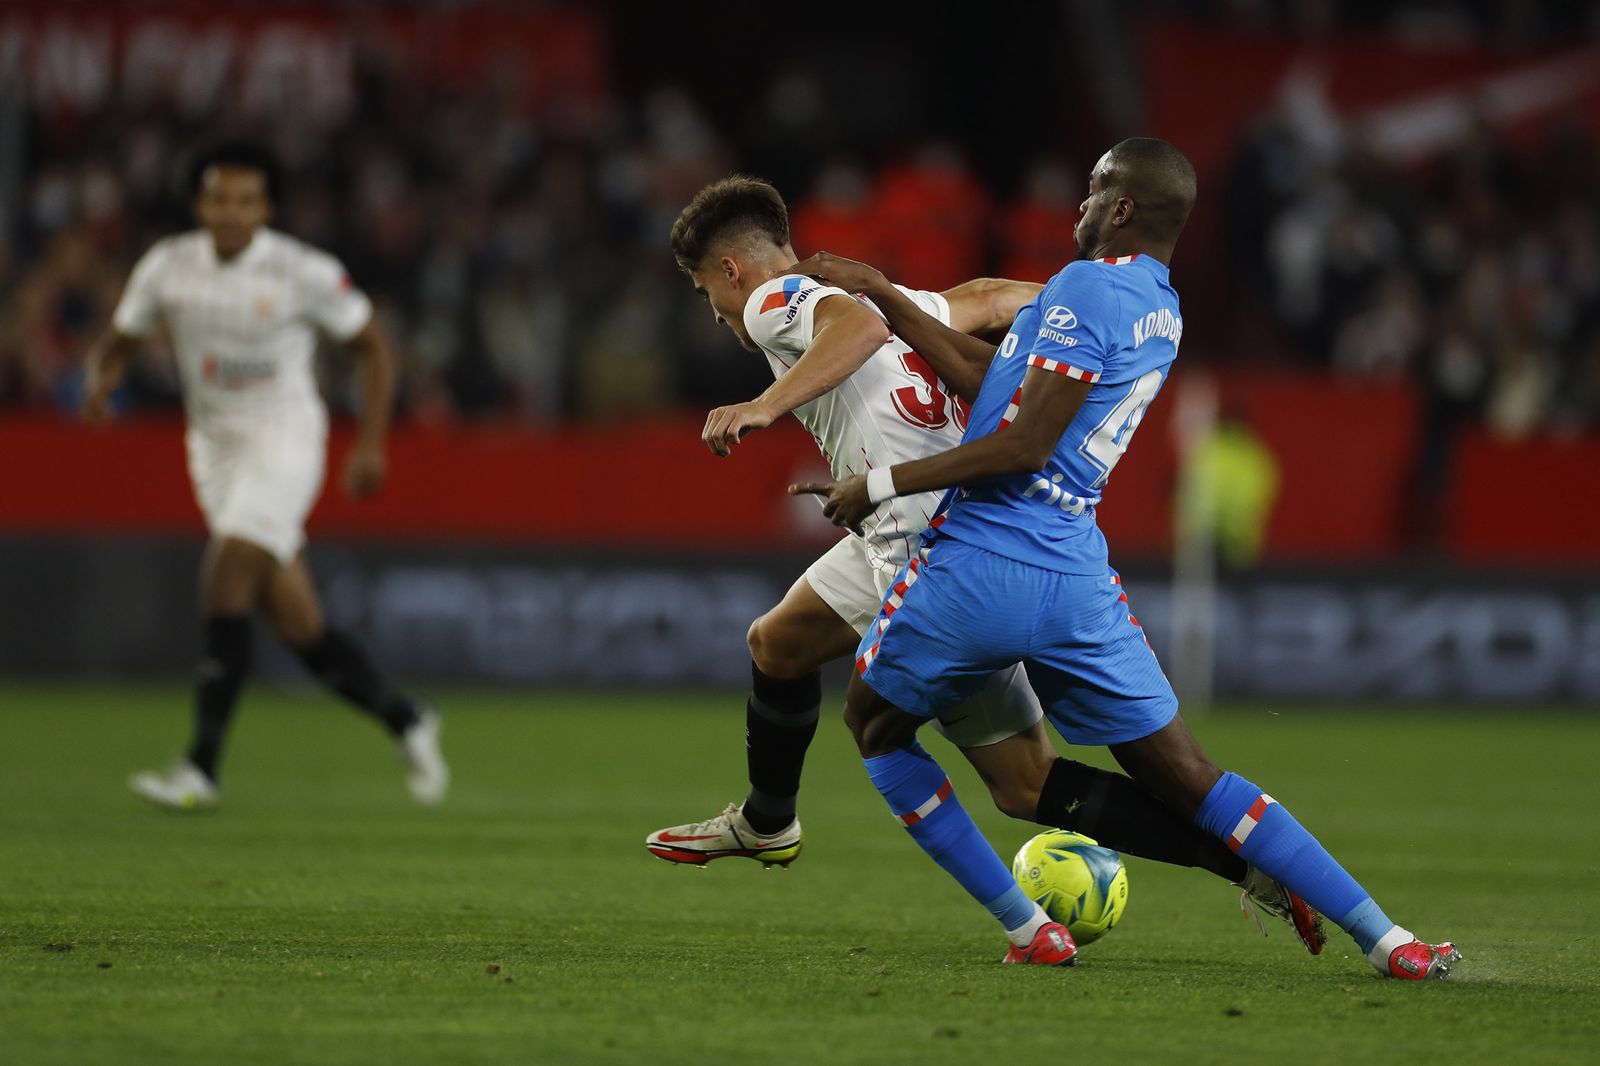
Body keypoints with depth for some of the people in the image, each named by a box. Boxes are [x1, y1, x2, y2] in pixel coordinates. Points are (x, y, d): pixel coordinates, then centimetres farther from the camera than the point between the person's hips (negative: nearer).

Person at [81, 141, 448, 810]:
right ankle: (403, 719, 24)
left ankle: (201, 768, -21)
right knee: (289, 612, 4)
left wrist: (371, 444, -6)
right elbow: (120, 340, 12)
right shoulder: (167, 266, 1)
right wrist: (100, 382, -12)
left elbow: (373, 346, 0)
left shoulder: (304, 273, -10)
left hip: (284, 437, -5)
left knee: (226, 577, -21)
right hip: (214, 446, 5)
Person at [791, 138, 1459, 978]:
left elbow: (1025, 444, -16)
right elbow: (1000, 376, 18)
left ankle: (1026, 929, 12)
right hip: (1079, 583, 7)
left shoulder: (1088, 287, -10)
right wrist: (881, 298, 22)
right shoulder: (1162, 312, 15)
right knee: (1188, 779, 11)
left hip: (981, 563, -7)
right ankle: (1383, 937, 2)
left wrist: (883, 483, -10)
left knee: (874, 722, 19)